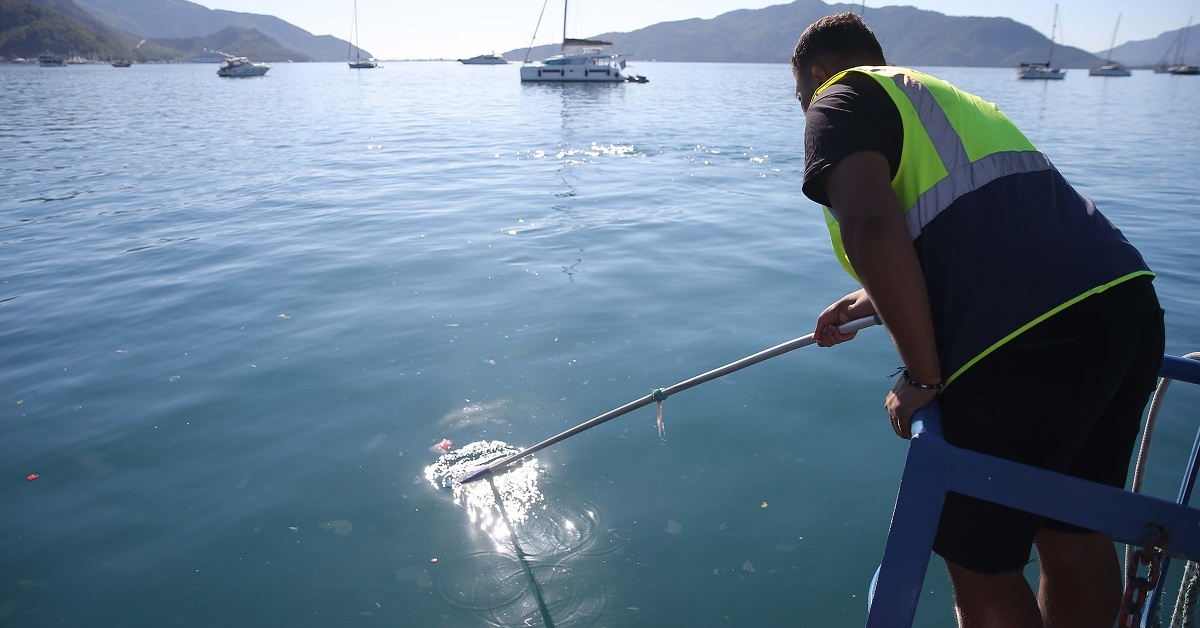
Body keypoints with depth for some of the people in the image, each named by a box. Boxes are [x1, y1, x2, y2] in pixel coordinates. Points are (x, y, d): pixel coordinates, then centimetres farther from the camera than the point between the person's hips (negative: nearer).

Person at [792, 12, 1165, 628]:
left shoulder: (839, 100, 4)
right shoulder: (949, 95, 29)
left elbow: (872, 228, -17)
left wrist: (923, 376, -9)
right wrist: (874, 300, 43)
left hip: (1023, 346, -8)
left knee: (981, 561, 12)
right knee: (1073, 533, 24)